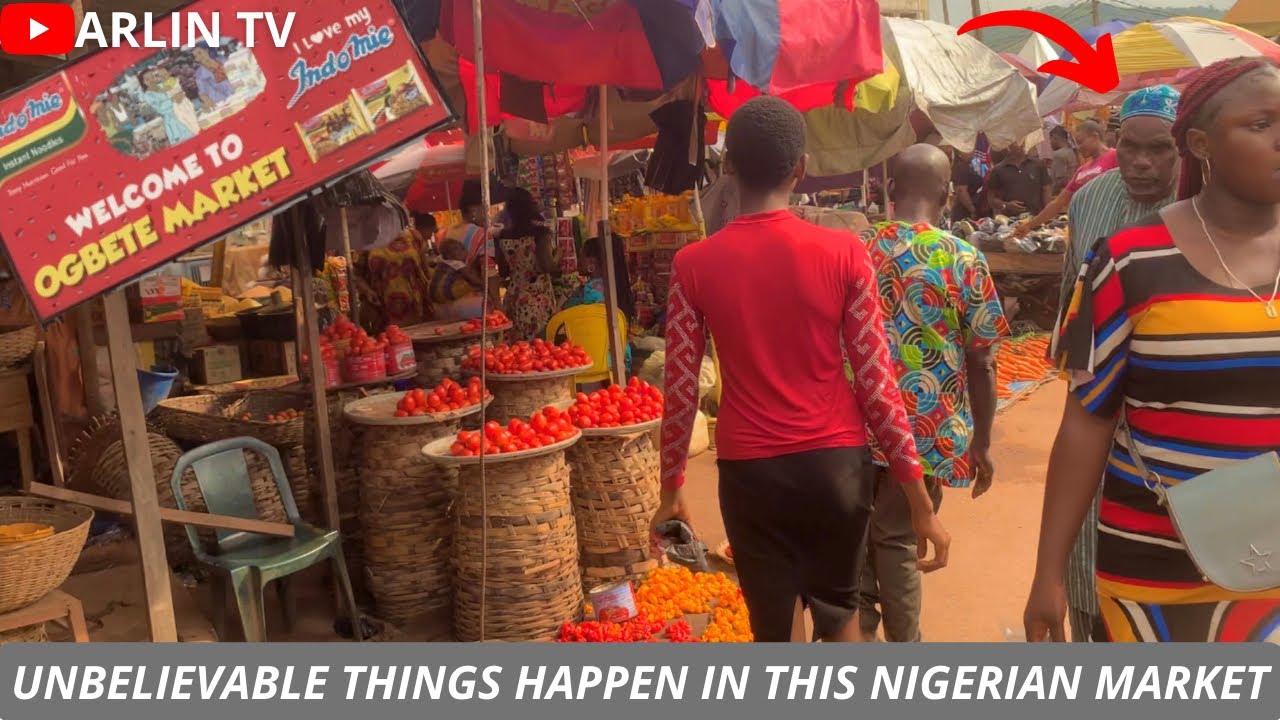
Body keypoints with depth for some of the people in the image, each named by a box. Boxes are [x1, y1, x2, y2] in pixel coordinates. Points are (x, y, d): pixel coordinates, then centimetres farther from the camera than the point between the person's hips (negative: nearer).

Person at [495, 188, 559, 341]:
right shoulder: (540, 232, -12)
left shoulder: (503, 236, 3)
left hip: (513, 297, 5)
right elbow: (548, 267, -19)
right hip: (538, 297, -5)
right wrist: (558, 258, 0)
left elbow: (503, 272, 10)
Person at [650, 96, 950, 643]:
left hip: (750, 472, 0)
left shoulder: (694, 264, -6)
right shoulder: (843, 252, -7)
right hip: (836, 462, 1)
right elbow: (876, 383, -7)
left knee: (776, 630, 12)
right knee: (838, 610, 26)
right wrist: (919, 499, 1)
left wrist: (671, 490, 11)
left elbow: (681, 390, -3)